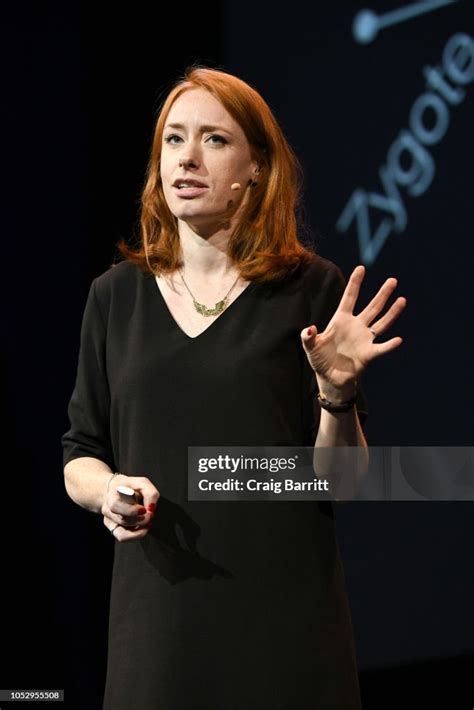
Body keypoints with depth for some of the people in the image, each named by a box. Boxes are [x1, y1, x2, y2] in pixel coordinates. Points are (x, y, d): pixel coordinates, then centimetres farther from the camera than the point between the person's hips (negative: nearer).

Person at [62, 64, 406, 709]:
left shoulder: (315, 290, -2)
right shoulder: (116, 294, 6)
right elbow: (79, 457, 12)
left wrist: (336, 394, -18)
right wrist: (109, 490, -8)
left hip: (285, 614, -2)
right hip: (157, 613, 2)